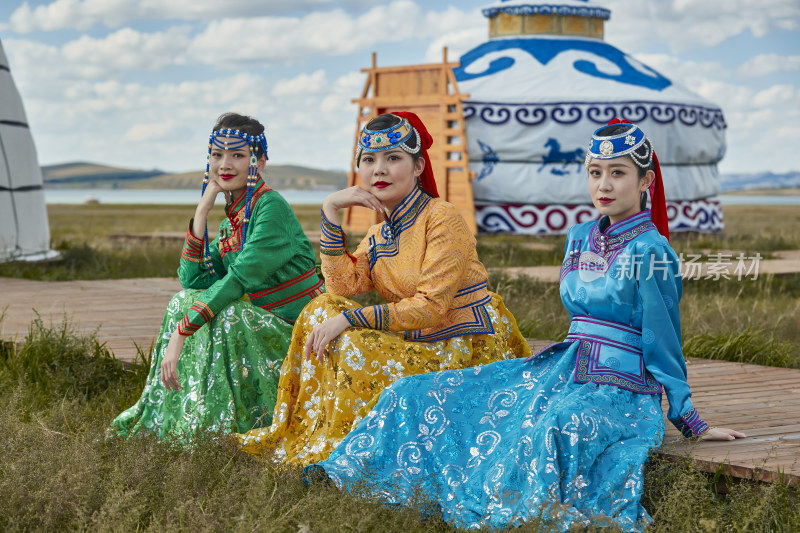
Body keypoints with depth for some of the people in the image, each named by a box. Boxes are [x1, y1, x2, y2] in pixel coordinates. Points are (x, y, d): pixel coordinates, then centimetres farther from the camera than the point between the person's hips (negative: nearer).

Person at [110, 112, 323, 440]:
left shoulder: (272, 208, -16)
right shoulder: (231, 221, 11)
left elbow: (241, 278, -25)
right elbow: (193, 280, 2)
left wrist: (181, 332, -28)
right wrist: (202, 210, -3)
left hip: (296, 331, -8)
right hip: (260, 327, 9)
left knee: (219, 313, -27)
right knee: (185, 301, 0)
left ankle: (220, 425, -15)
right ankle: (162, 415, 5)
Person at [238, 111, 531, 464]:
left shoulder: (442, 218, -13)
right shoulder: (379, 235, 11)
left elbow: (430, 307, -21)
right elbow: (343, 286, -6)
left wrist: (349, 318, -22)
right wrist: (330, 210, -7)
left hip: (469, 351, -8)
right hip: (419, 345, 8)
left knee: (357, 348, -24)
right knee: (323, 311, 2)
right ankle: (305, 438, 10)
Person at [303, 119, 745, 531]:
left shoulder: (650, 251, -10)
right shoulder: (579, 237, 11)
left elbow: (662, 342, -7)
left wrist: (689, 421, -6)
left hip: (622, 389, -7)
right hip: (565, 372, 7)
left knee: (555, 428, -44)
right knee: (421, 395, 0)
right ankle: (346, 475, 8)